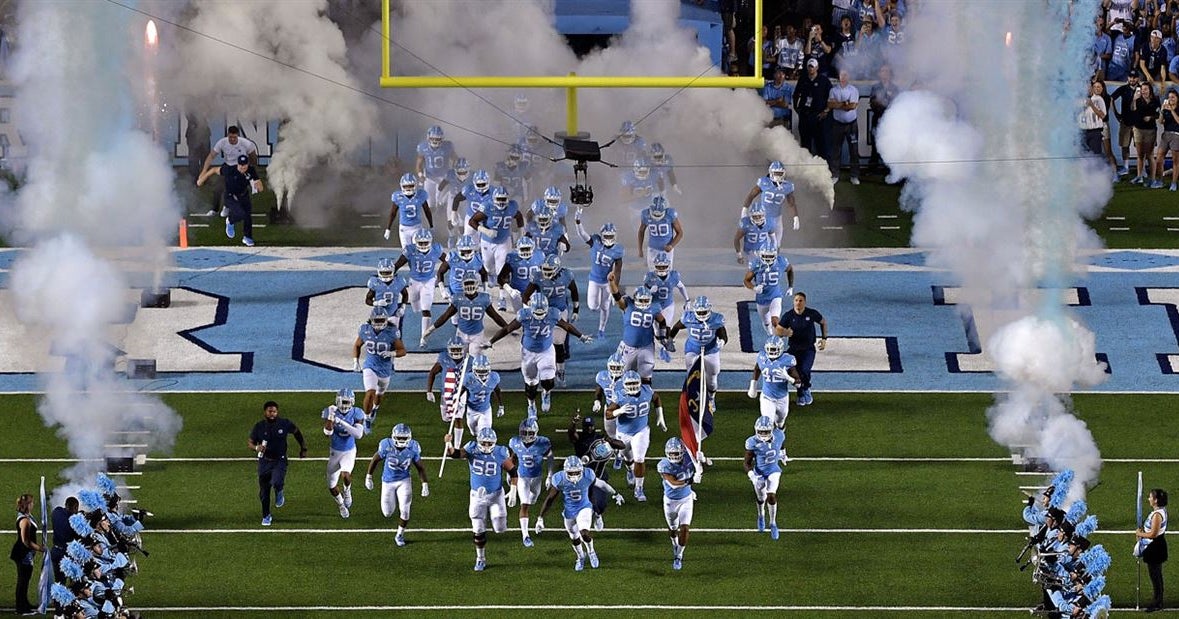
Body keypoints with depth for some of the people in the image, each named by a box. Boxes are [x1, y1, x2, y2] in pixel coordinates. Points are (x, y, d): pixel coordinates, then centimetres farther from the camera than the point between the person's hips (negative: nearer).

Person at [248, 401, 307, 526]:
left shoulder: (285, 424, -8)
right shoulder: (259, 427, -7)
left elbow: (296, 433, 11)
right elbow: (251, 443, 3)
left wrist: (303, 448, 16)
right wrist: (256, 448, -20)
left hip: (280, 461, -2)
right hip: (264, 461, 2)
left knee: (276, 482, -28)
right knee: (264, 492, 7)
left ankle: (279, 494, 9)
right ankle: (266, 516, 28)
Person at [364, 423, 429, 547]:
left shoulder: (413, 448, -18)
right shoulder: (387, 446, -23)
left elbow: (420, 467, -3)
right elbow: (375, 460, -5)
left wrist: (425, 484, -5)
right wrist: (368, 477, 1)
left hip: (404, 481, 0)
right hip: (388, 481, 0)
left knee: (404, 510, -8)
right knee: (387, 513, 6)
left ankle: (400, 536, 16)